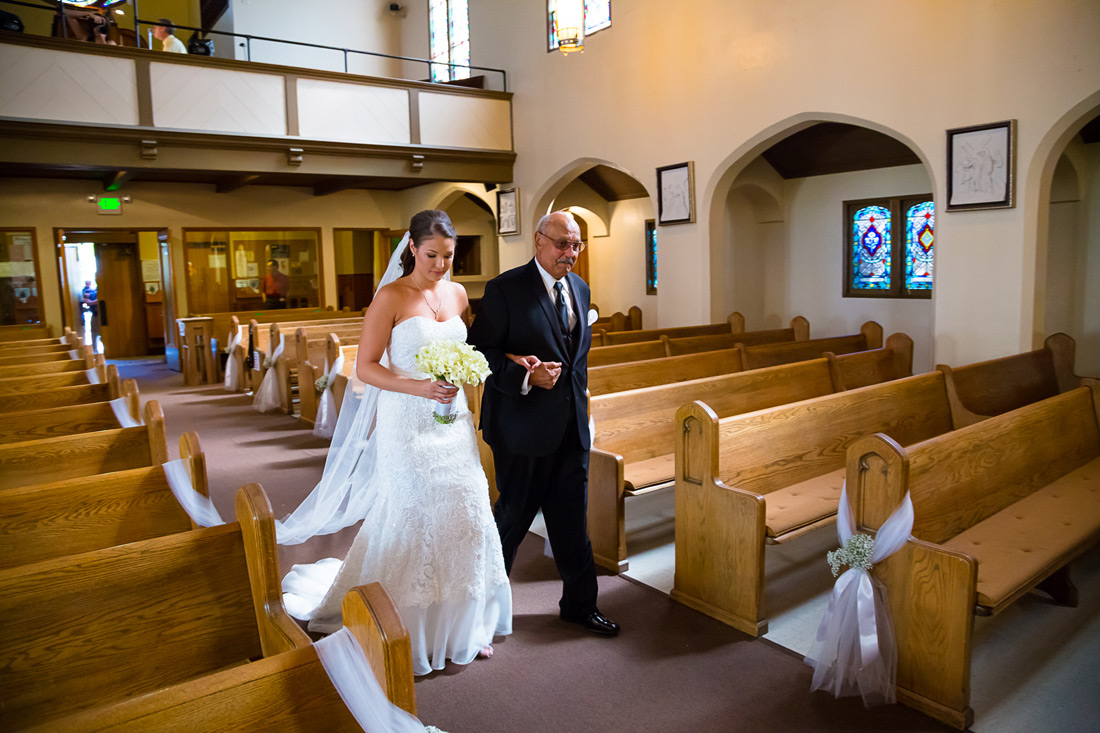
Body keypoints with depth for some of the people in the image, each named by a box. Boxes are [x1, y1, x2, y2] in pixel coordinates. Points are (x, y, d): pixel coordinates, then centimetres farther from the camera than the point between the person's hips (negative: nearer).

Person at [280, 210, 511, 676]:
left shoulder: (457, 295, 9)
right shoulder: (391, 296, -9)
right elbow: (366, 367, -12)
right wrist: (419, 387, -23)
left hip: (453, 422, 6)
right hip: (407, 425, -5)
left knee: (465, 514, 6)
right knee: (412, 521, 0)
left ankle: (461, 625, 25)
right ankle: (409, 640, 18)